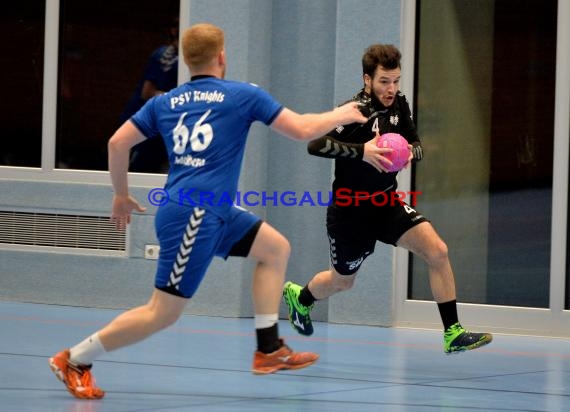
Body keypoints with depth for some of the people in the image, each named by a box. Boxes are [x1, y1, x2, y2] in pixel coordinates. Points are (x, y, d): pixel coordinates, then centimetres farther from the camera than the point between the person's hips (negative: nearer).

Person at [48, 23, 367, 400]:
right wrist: (343, 115, 17)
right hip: (194, 215, -8)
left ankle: (269, 350, 14)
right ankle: (75, 360, 1)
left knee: (276, 247, 16)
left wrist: (121, 195, 21)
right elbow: (301, 129, -1)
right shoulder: (244, 95, -2)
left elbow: (118, 143, 7)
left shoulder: (164, 102, 12)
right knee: (163, 314, -4)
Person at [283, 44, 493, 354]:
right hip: (350, 210, -5)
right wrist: (362, 151, -40)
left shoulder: (398, 105, -2)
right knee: (342, 281, 16)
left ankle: (453, 334, -13)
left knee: (437, 251, -17)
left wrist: (410, 152, -15)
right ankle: (298, 296, 52)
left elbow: (416, 145, 10)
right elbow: (315, 145, -31)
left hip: (387, 204, 5)